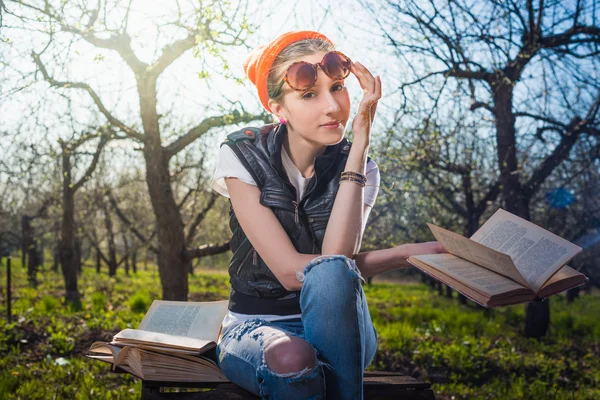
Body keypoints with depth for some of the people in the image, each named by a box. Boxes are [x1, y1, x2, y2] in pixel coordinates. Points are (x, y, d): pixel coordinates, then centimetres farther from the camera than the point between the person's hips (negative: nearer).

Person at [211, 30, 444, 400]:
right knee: (293, 359, -38)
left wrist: (359, 147, -24)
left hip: (334, 330, 2)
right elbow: (289, 271, -19)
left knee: (331, 273, -34)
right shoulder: (243, 156, -10)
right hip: (257, 328, -1)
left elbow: (336, 262, -23)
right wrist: (410, 253, -18)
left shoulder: (359, 169, -4)